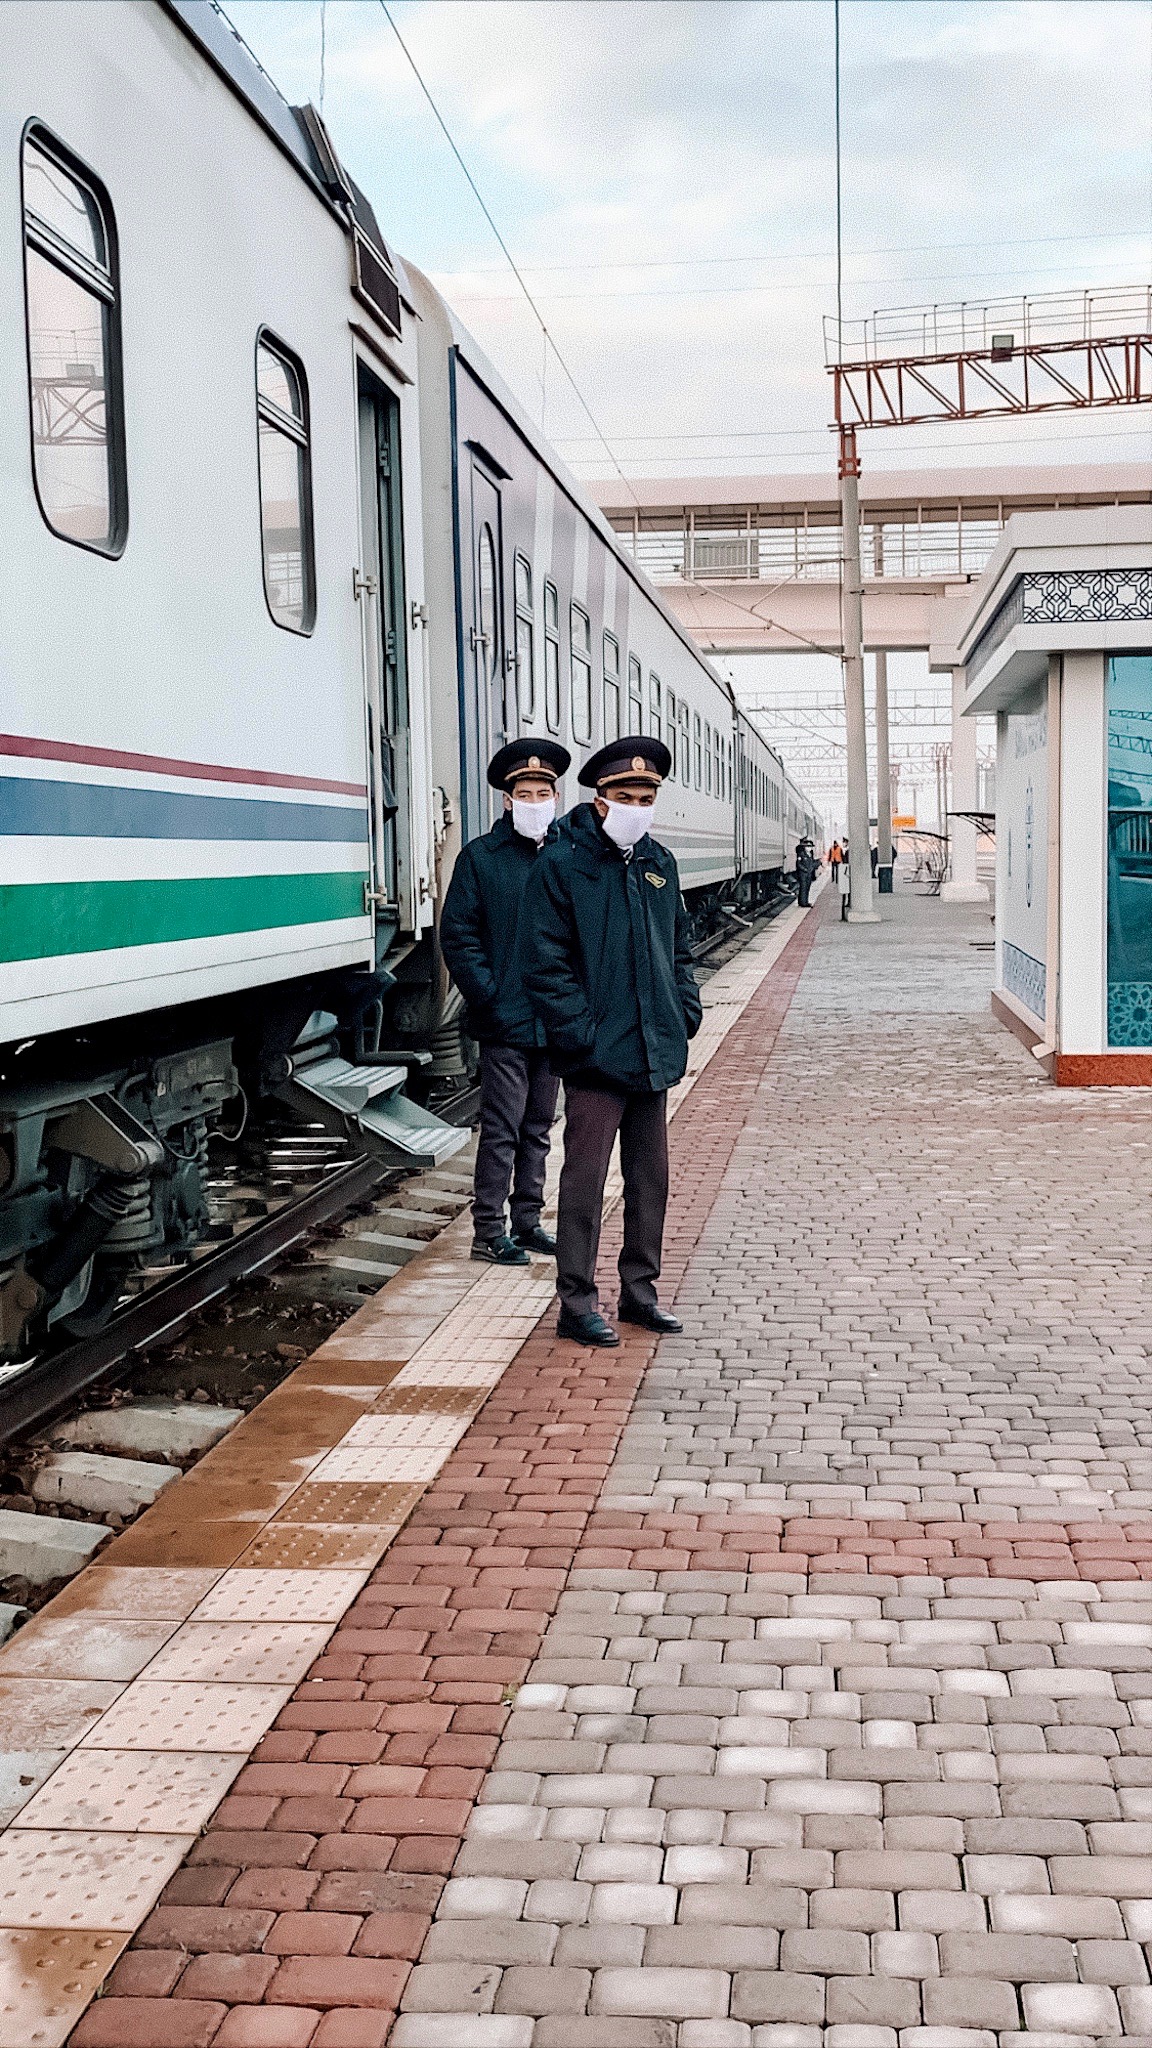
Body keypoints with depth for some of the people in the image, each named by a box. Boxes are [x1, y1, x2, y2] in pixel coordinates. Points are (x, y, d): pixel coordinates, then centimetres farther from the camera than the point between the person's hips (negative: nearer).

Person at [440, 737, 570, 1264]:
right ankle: (488, 1232, 7)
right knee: (501, 1131, -1)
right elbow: (458, 936, -5)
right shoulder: (480, 857, -3)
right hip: (505, 1023, -4)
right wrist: (488, 998, -12)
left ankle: (527, 1222, 24)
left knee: (537, 1128, 14)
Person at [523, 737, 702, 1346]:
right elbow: (546, 966, -11)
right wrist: (583, 1034, -16)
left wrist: (685, 1014, 9)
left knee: (650, 1179, 13)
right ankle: (576, 1305, 8)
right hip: (596, 1059, -6)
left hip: (655, 1055, 6)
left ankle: (639, 1291, 26)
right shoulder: (561, 864, -7)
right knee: (585, 1181, -1)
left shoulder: (658, 862, 12)